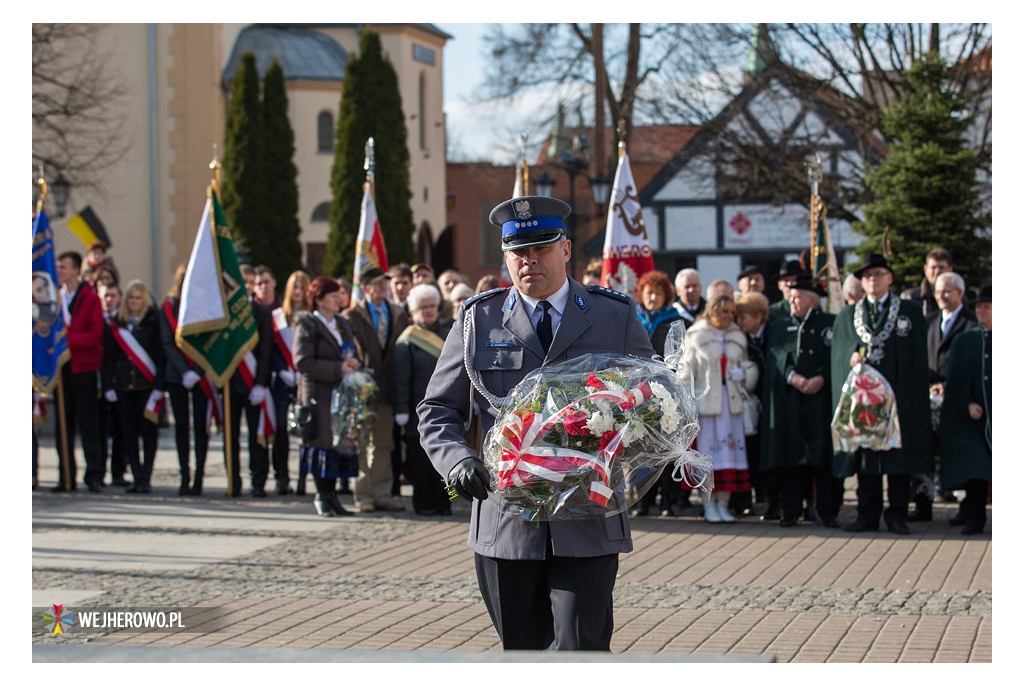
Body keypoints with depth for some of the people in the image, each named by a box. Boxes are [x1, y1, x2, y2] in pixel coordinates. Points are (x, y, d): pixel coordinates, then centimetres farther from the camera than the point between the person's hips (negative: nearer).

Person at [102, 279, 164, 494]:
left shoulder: (153, 322, -1)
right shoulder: (116, 323, 9)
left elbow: (160, 354, -4)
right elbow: (108, 356, 9)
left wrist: (159, 386, -10)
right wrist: (108, 385, 2)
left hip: (147, 386, -3)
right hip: (123, 386, 3)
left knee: (148, 432, -2)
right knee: (128, 433, 3)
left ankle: (146, 478, 2)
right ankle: (137, 477, 10)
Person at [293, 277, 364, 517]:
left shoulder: (343, 324, 18)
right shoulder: (307, 326, -4)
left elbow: (355, 354, 23)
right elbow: (303, 362, -14)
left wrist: (354, 363, -3)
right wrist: (338, 368, -16)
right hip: (318, 395, -6)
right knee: (323, 442, -7)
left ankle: (331, 495, 11)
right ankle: (322, 496, 2)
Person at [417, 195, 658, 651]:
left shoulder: (617, 317, 7)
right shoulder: (478, 321, 8)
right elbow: (437, 410, 10)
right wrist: (456, 460, -12)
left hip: (588, 524, -2)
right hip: (505, 523, 2)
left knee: (579, 649, -11)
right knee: (522, 652, 9)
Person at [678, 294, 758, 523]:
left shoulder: (738, 337, 11)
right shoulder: (696, 336, 0)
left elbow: (746, 364, 21)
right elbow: (687, 371, -1)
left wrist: (744, 372, -3)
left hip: (732, 401, 4)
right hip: (706, 401, -4)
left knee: (729, 451, 2)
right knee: (707, 451, -2)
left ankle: (723, 504, 10)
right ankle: (709, 505, 6)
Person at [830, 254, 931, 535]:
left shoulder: (911, 312, 8)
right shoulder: (847, 316, 15)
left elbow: (918, 357, 3)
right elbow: (838, 352, 8)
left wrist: (914, 395, -6)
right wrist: (851, 357, -15)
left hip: (898, 395, -2)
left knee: (899, 457, -1)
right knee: (865, 455, 3)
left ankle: (897, 514, 5)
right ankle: (867, 514, 8)